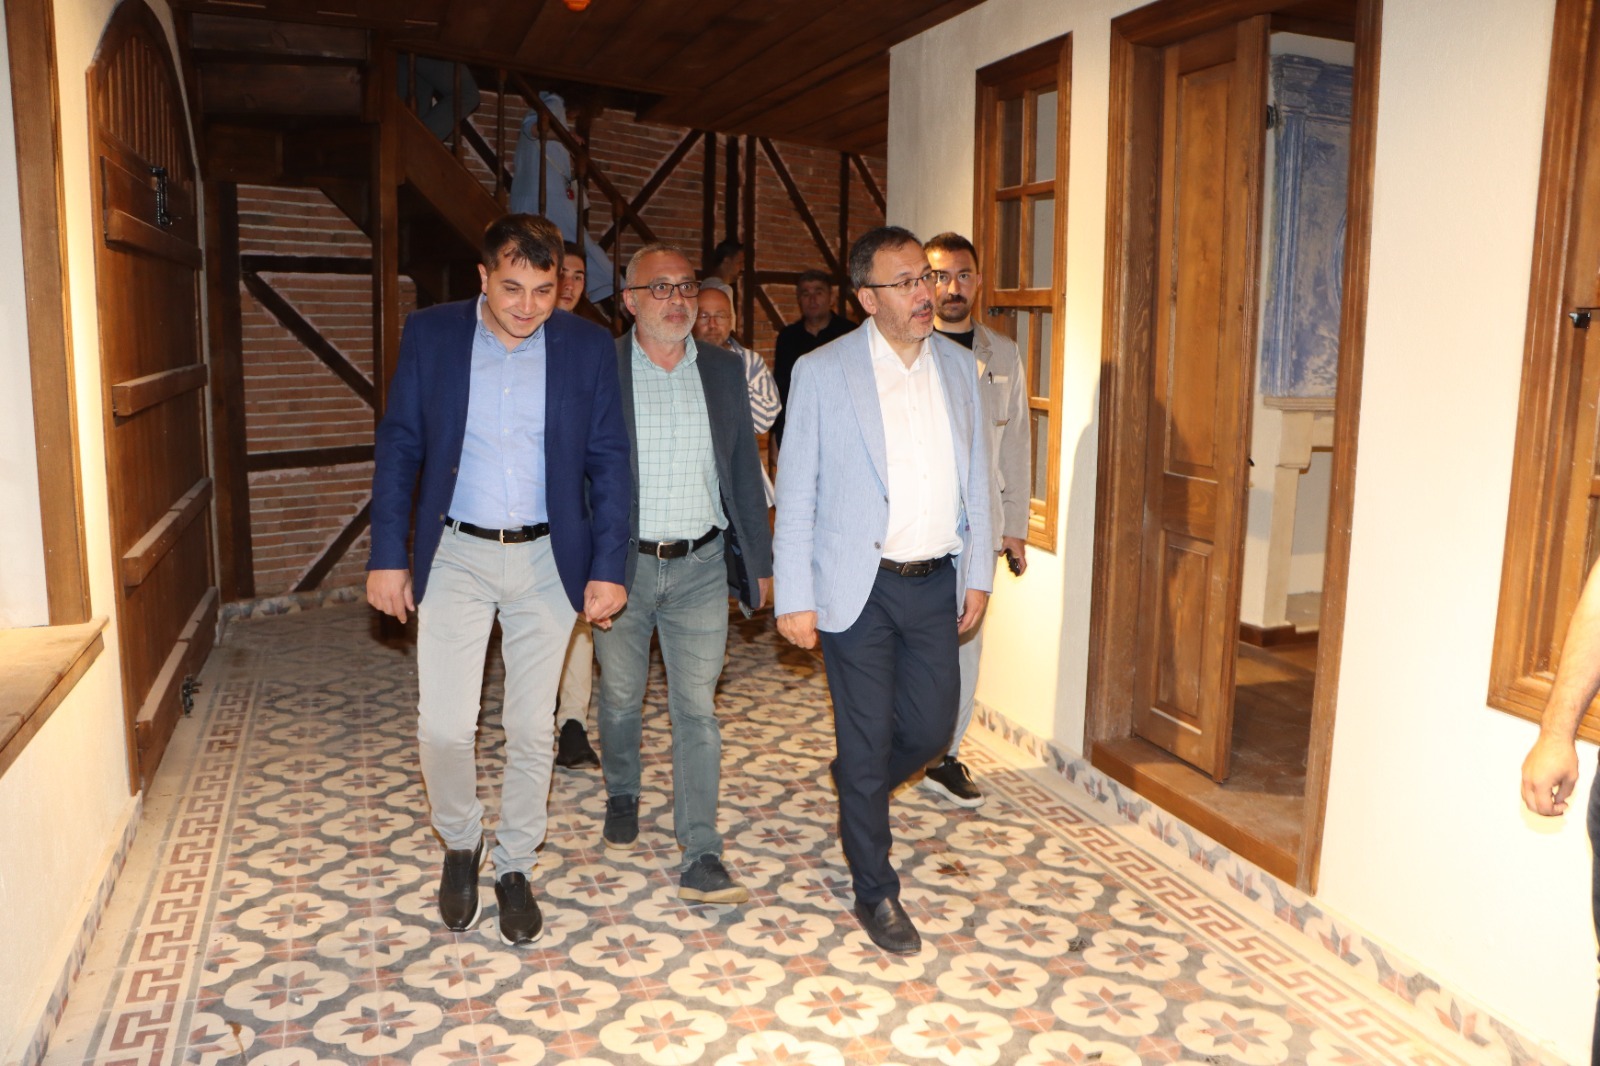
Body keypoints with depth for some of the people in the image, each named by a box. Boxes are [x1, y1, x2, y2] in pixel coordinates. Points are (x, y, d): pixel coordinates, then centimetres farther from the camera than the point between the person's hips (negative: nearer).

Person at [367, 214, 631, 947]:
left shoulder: (587, 346, -3)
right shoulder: (429, 334, -3)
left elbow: (609, 461, -1)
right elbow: (398, 448, 1)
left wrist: (608, 568, -5)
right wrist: (388, 556, -3)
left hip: (548, 559, 1)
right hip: (454, 556, 0)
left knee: (531, 727, 9)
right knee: (444, 726, -3)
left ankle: (514, 865, 30)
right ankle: (460, 842, 27)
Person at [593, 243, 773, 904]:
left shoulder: (724, 370, 6)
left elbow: (743, 471, 10)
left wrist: (759, 561, 10)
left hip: (700, 566, 1)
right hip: (621, 564, -1)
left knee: (697, 709, -1)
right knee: (620, 699, 15)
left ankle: (701, 859, 3)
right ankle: (622, 799, 42)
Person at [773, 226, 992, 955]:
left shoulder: (958, 368, 6)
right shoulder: (822, 372, -7)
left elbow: (975, 478, 12)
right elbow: (795, 493, -6)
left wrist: (978, 574, 10)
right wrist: (794, 598, -9)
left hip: (935, 585, 4)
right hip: (858, 587, -4)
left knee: (930, 731, 11)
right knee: (866, 744, 5)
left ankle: (856, 789, 45)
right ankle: (875, 893, 25)